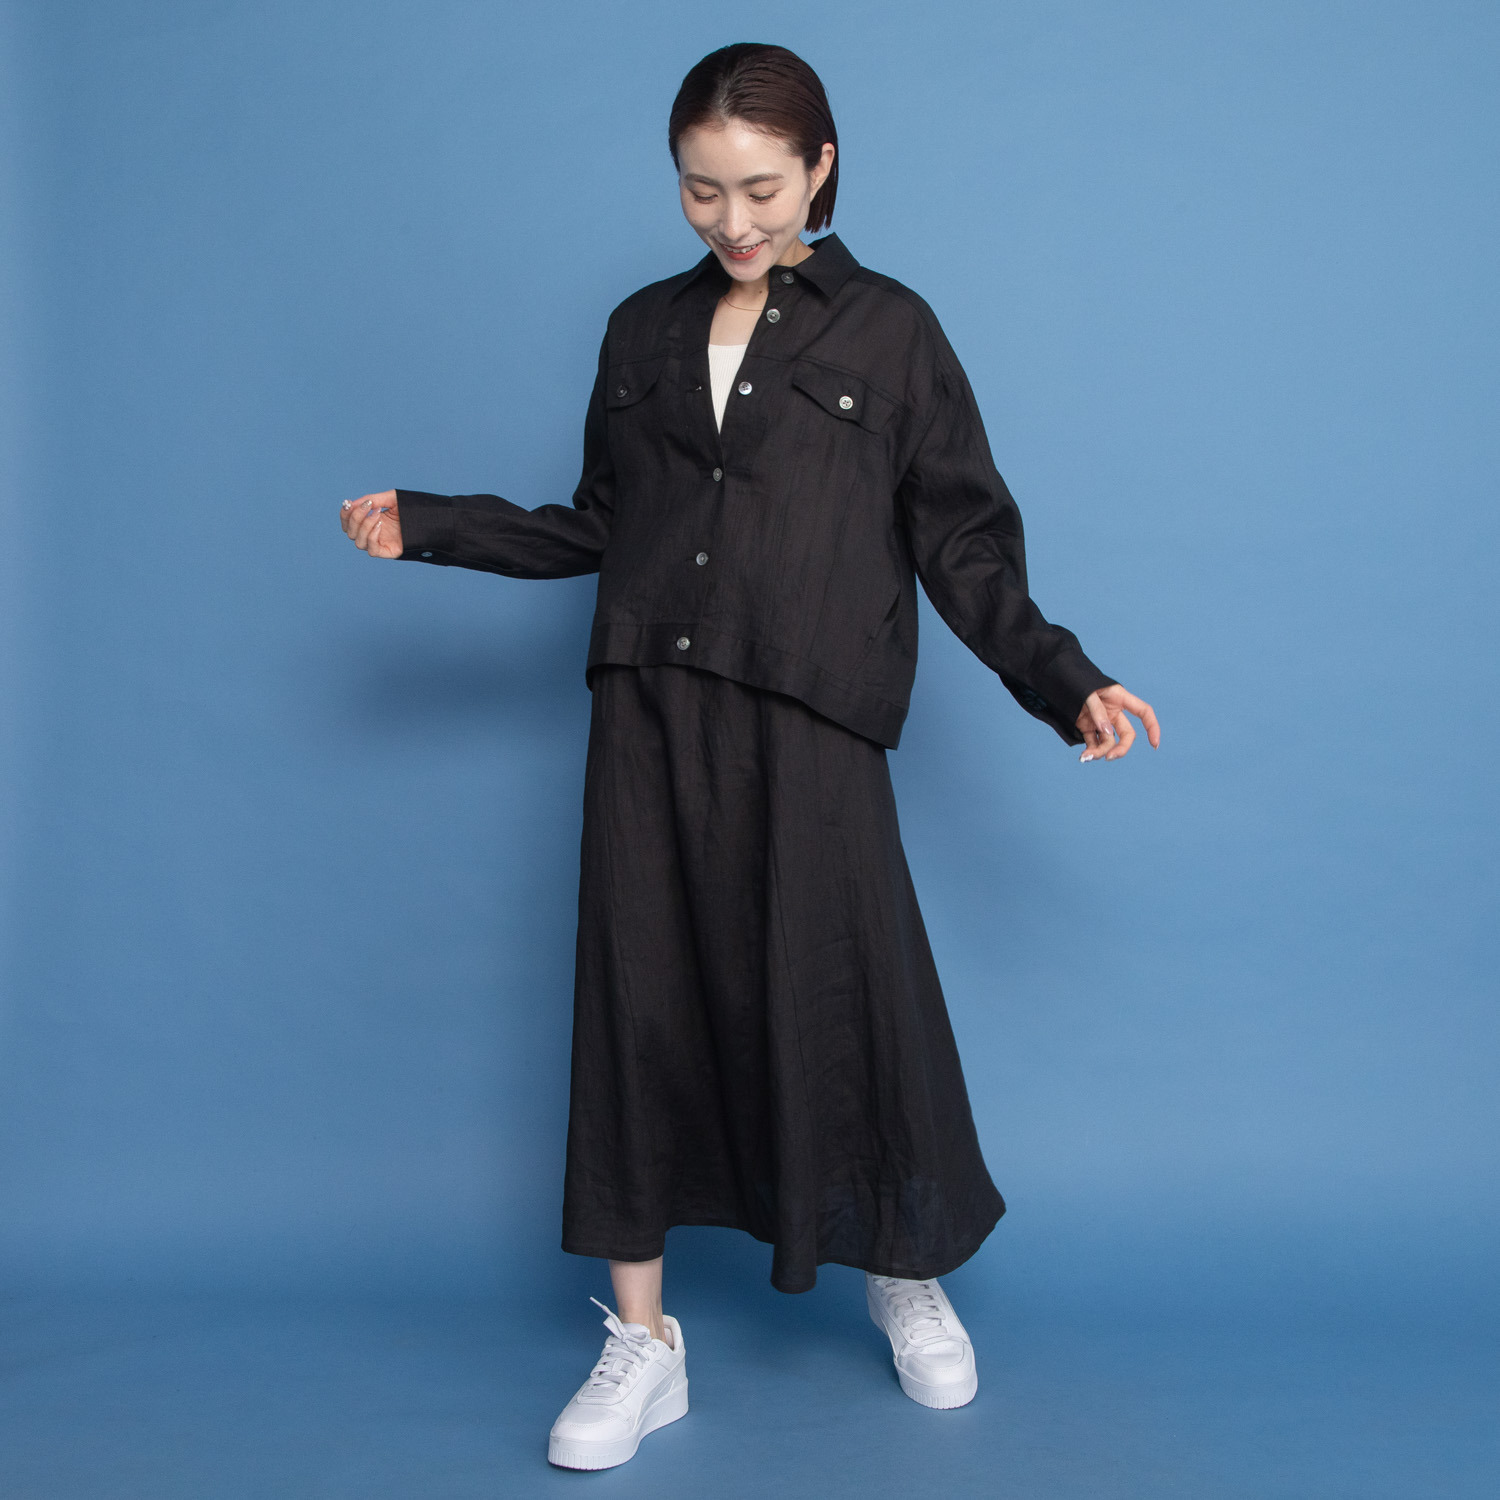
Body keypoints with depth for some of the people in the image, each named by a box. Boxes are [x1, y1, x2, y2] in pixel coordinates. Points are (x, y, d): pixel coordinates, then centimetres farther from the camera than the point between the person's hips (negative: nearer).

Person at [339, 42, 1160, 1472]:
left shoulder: (889, 330, 4)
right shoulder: (643, 330, 14)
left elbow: (965, 544, 2)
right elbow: (598, 527, 17)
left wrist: (1063, 681, -10)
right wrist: (428, 526, 12)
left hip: (807, 729, -3)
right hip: (647, 720, 4)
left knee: (843, 1000, 0)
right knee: (641, 1001, 5)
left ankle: (909, 1277, 30)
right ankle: (641, 1342, 20)